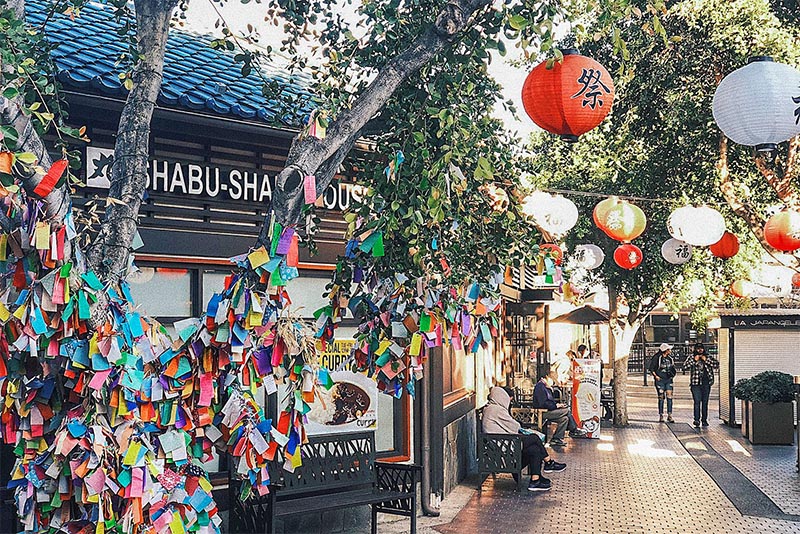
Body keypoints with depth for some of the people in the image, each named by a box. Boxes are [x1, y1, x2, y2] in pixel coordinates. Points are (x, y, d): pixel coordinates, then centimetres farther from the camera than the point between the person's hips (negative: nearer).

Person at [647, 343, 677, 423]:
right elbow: (651, 368, -3)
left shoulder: (670, 358, 10)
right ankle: (661, 416, 6)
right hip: (660, 380, -4)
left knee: (669, 397, -4)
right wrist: (655, 376, -10)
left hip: (668, 380, 4)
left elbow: (673, 367, 26)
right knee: (661, 397, -1)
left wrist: (673, 374, 11)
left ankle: (669, 416, -1)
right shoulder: (657, 358, -7)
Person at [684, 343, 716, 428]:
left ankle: (704, 420, 13)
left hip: (706, 383, 2)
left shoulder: (708, 358, 14)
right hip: (696, 383, -2)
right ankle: (697, 420, -18)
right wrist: (694, 360, -9)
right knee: (697, 401, -12)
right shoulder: (691, 358, 8)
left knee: (705, 402, 5)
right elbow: (685, 367, -4)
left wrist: (706, 360, -6)